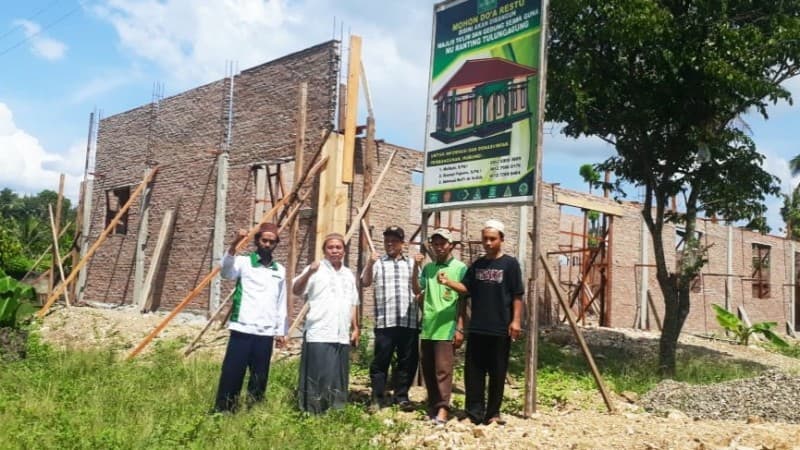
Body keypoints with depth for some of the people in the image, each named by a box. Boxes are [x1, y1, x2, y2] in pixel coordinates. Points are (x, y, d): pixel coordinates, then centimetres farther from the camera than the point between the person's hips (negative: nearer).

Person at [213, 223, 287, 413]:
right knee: (232, 373, -2)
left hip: (266, 333, 4)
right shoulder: (244, 262, 2)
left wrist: (281, 331, 14)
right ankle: (223, 412, 7)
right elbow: (226, 271, -20)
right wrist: (234, 245, -34)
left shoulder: (280, 270, 14)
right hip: (242, 329, -3)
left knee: (260, 377, 8)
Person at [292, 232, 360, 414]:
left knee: (339, 379, 9)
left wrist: (355, 328, 17)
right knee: (318, 377, -7)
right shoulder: (316, 269, 0)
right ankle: (312, 414, 2)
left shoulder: (349, 274, 19)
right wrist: (308, 273, -31)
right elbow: (296, 290, -14)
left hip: (342, 336, 6)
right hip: (319, 335, -6)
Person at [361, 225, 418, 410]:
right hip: (385, 321, -2)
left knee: (408, 361, 7)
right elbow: (365, 283, -6)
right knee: (381, 361, 0)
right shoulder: (377, 263, 6)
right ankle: (378, 398, 9)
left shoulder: (411, 263, 14)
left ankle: (402, 396, 19)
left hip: (409, 321, 2)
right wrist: (370, 264, -22)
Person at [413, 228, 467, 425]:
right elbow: (417, 290, 3)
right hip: (428, 328, 5)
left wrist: (460, 328, -11)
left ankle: (443, 408, -5)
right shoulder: (428, 268, 12)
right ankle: (432, 406, 20)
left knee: (443, 369, -8)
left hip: (447, 328, -5)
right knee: (428, 370, 10)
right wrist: (416, 267, -9)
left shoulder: (460, 268, 0)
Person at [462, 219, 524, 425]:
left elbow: (517, 295, -4)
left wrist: (516, 320, -10)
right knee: (473, 371, 4)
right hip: (477, 328, 4)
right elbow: (466, 288, 8)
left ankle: (493, 412, 17)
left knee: (497, 372, 5)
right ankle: (474, 412, 12)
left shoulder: (510, 264, -3)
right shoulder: (477, 265, 11)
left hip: (500, 328, -4)